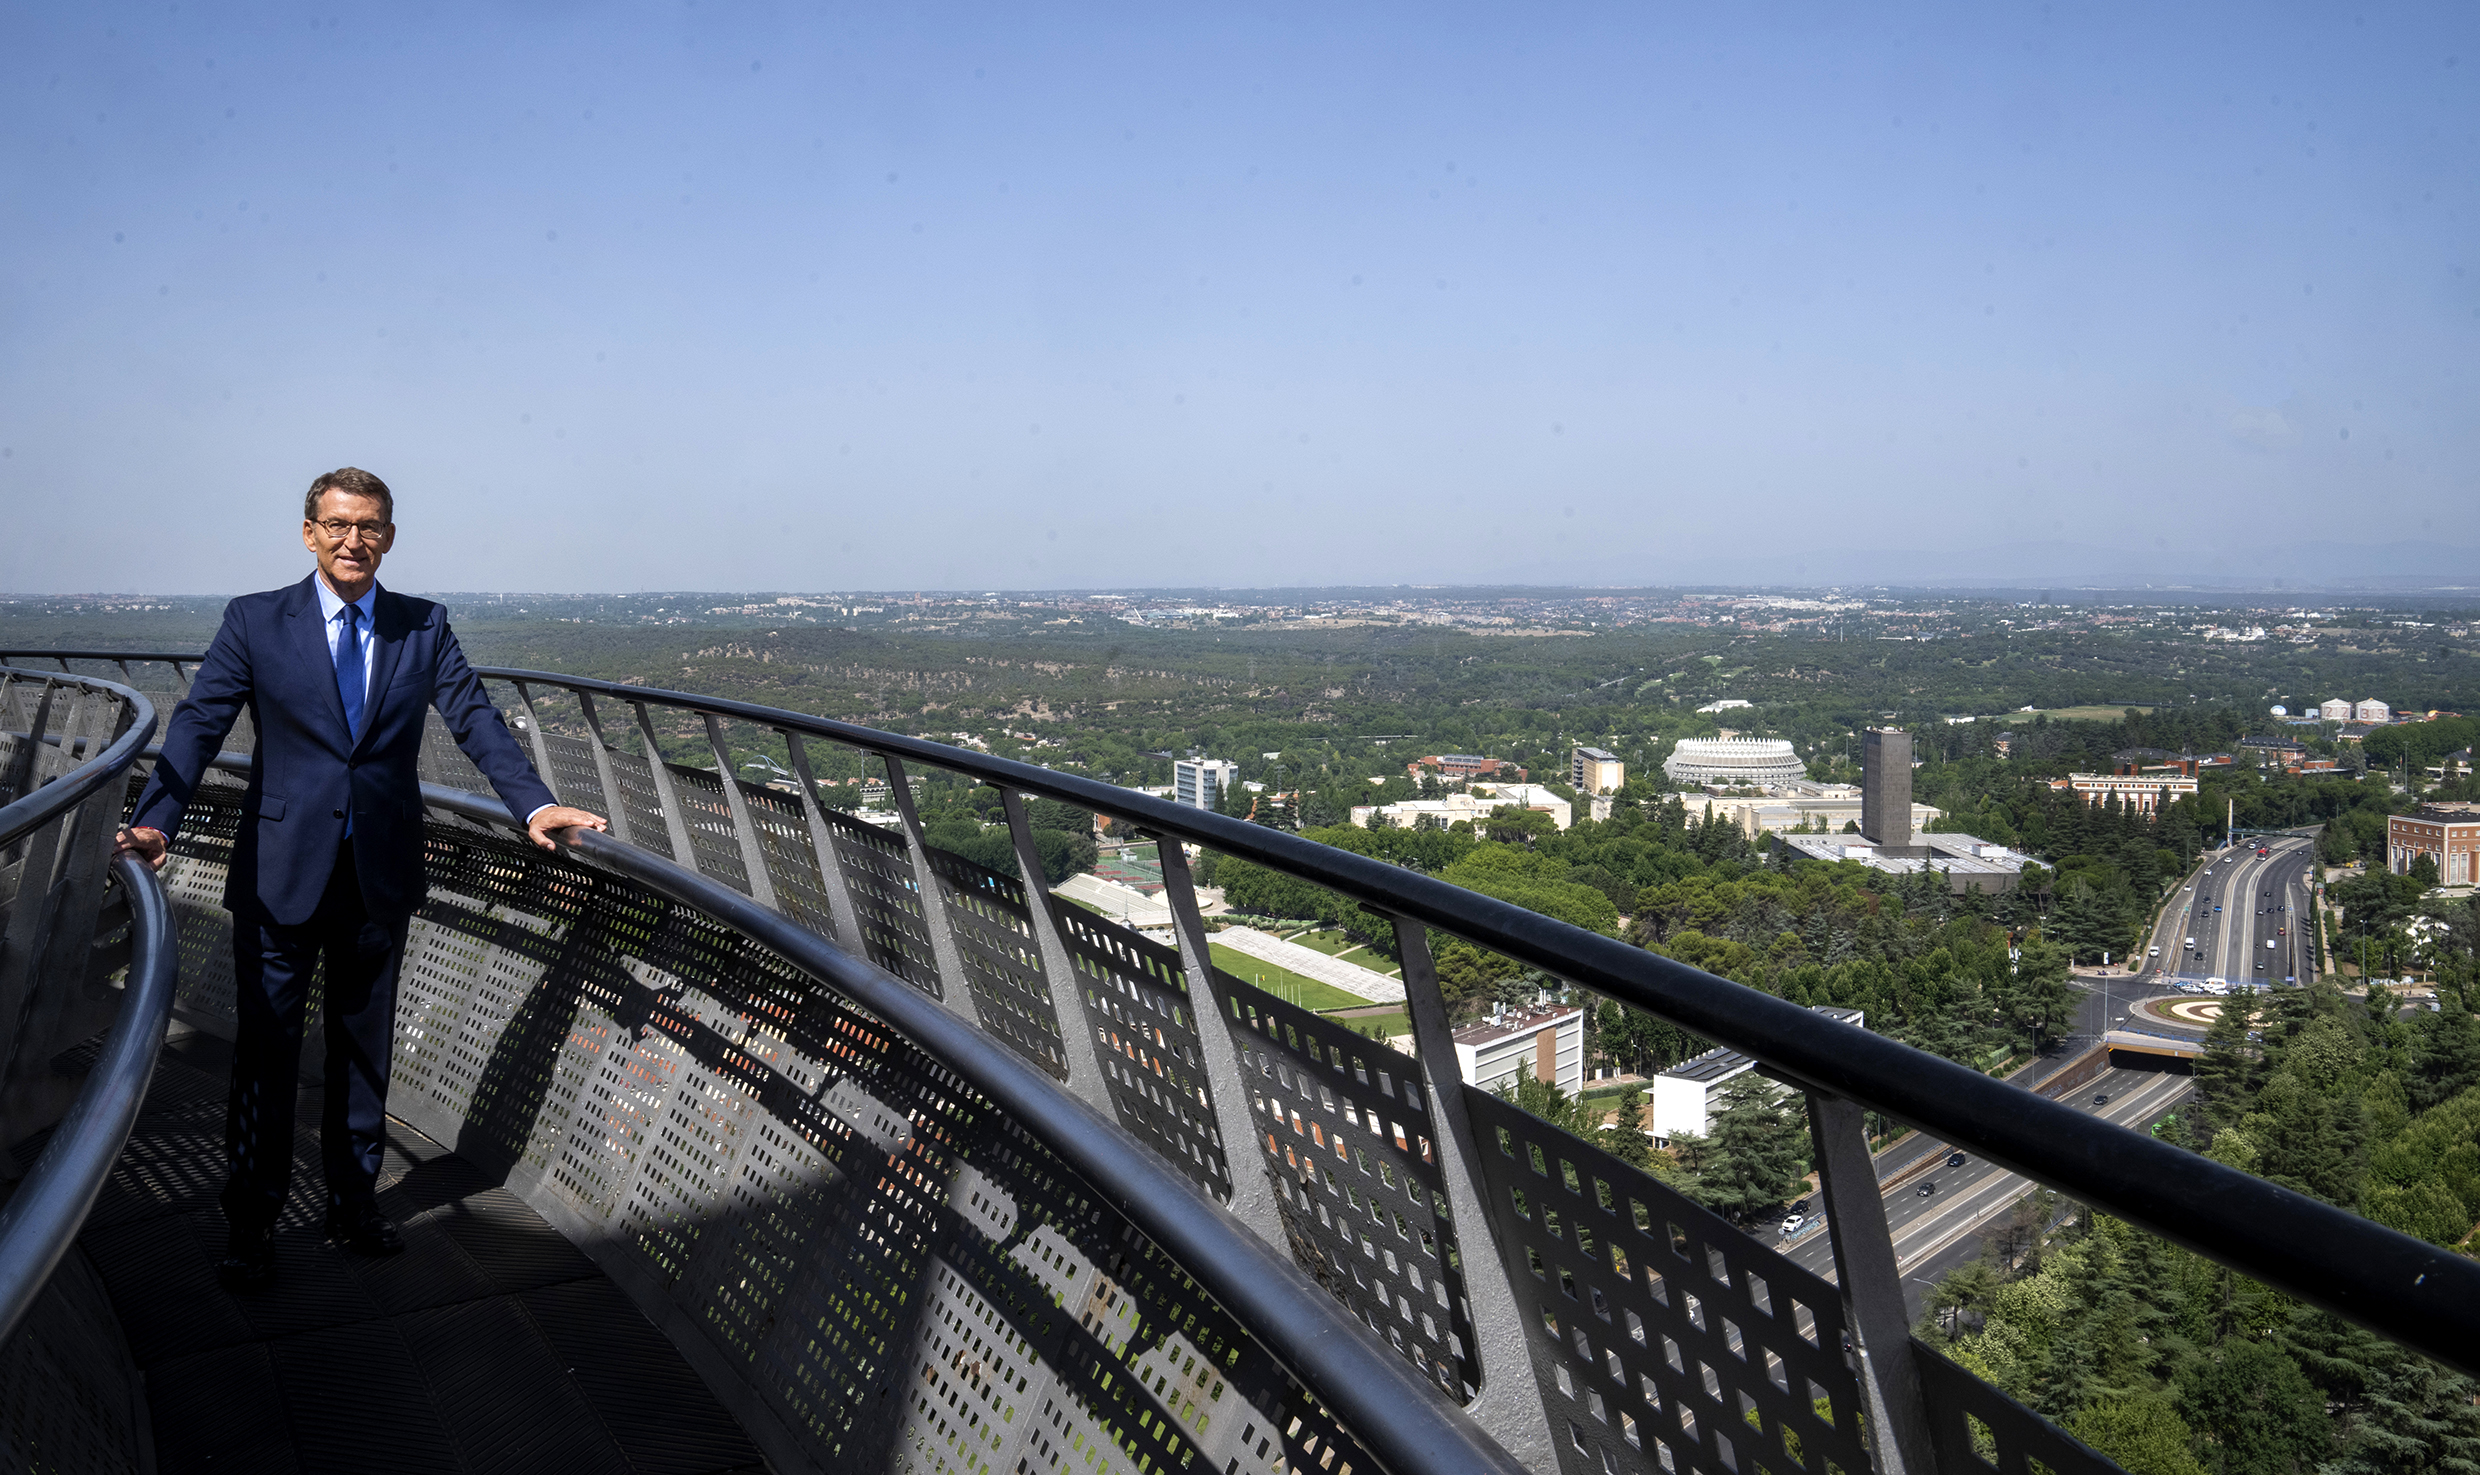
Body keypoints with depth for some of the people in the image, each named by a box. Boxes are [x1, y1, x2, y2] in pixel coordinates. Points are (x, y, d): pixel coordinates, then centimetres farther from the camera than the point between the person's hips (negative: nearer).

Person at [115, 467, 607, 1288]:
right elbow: (199, 724, -9)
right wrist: (156, 819, -25)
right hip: (282, 871, -2)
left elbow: (475, 720, -6)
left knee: (365, 1048, 14)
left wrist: (534, 804, -23)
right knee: (265, 1047, 5)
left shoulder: (424, 628, 3)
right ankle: (249, 1228, 20)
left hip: (382, 873, 2)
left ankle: (354, 1207, 30)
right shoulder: (255, 621, -1)